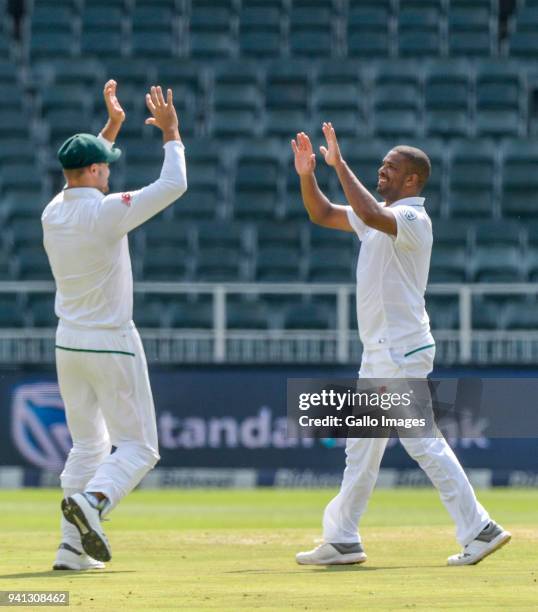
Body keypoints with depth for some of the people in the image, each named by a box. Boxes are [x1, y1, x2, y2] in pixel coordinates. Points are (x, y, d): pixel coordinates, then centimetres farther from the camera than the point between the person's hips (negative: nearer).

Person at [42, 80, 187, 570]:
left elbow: (83, 179, 25)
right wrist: (171, 133, -1)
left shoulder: (53, 212, 3)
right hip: (112, 345, -7)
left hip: (68, 344, 7)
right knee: (138, 446, 0)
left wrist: (112, 125, 27)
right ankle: (91, 502, -28)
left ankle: (73, 547, 6)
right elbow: (174, 185, -14)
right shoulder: (106, 212, -17)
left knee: (88, 445, 15)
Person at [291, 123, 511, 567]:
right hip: (379, 352, 10)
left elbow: (370, 215, -34)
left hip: (402, 350, -10)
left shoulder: (413, 219, -13)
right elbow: (323, 214, 22)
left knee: (423, 442, -11)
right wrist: (307, 175, 5)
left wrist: (340, 164, -27)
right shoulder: (381, 216, 15)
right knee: (362, 445, 10)